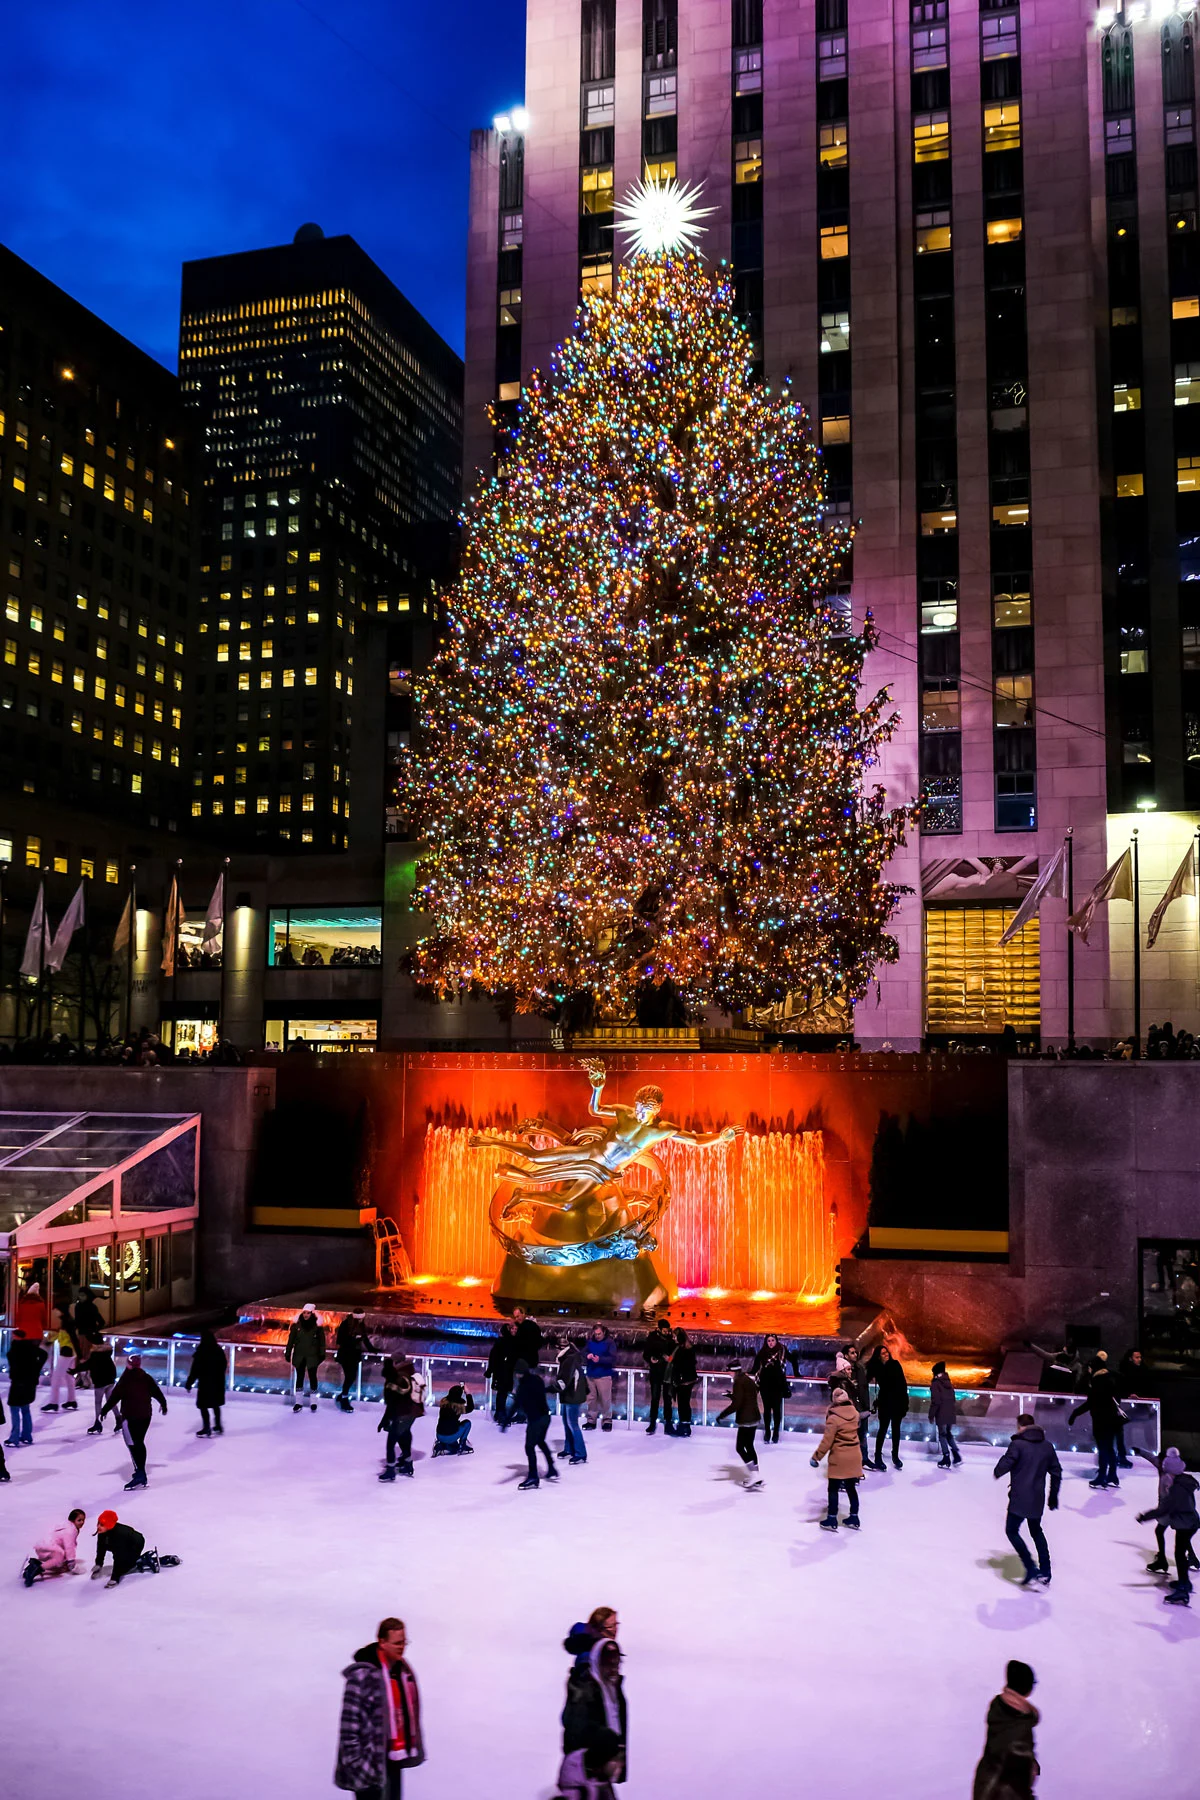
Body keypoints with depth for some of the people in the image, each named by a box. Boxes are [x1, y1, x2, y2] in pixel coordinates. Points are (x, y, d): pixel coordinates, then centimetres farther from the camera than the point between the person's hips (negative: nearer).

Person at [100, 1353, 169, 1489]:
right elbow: (157, 1392, 15)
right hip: (146, 1415, 6)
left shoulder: (125, 1380, -11)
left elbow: (114, 1397, -12)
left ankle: (140, 1474, -15)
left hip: (130, 1416, -6)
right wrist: (163, 1404, 31)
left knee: (133, 1444, -6)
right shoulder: (146, 1378, 6)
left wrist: (104, 1410, -2)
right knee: (140, 1442, 18)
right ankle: (141, 1472, 24)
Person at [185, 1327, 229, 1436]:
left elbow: (195, 1369, -19)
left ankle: (207, 1429, 5)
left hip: (205, 1383, -7)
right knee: (216, 1404, 20)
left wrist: (189, 1383, -13)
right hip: (218, 1382, 7)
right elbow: (224, 1364, 13)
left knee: (203, 1405, 4)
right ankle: (218, 1426, 27)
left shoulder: (201, 1352, -18)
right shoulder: (218, 1350, 1)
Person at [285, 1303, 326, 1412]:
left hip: (312, 1356, -2)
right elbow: (291, 1339, 3)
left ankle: (313, 1402, 18)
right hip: (299, 1356, 2)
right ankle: (297, 1402, 18)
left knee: (312, 1377, 5)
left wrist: (322, 1355, -6)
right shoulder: (297, 1324, -2)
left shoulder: (317, 1325, -6)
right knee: (299, 1378, 9)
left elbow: (322, 1341, -3)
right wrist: (288, 1353, 2)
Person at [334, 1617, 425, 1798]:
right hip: (370, 1760, -8)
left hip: (394, 1758, 8)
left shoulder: (403, 1670, 8)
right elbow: (350, 1720, -17)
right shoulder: (362, 1674, -17)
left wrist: (412, 1749, 15)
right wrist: (356, 1760, -17)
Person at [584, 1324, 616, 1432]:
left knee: (605, 1399, -4)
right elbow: (584, 1353, 11)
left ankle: (607, 1421, 4)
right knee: (591, 1398, 8)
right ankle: (591, 1420, 16)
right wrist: (587, 1356, -13)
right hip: (591, 1375, 4)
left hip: (604, 1375, -4)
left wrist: (600, 1359, -23)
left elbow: (613, 1358, -11)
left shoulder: (609, 1342, -5)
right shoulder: (590, 1342, 8)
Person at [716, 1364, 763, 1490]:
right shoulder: (749, 1380, 13)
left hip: (745, 1420, -9)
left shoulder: (739, 1382, -15)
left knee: (740, 1448, -4)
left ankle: (754, 1475, -11)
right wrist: (732, 1396, 30)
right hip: (754, 1418, 9)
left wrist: (722, 1415, -14)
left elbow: (736, 1404, -20)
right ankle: (755, 1477, 19)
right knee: (749, 1447, 16)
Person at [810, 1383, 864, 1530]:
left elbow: (827, 1441, -17)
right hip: (854, 1456, 6)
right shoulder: (854, 1413, -4)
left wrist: (816, 1456, -10)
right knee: (851, 1487, 17)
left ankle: (832, 1520, 11)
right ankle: (854, 1519, 23)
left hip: (839, 1458, -6)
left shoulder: (833, 1418, -19)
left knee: (833, 1489, 7)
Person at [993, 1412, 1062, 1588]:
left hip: (1020, 1498, -7)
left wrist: (997, 1472, 6)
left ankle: (1031, 1569, -6)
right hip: (1038, 1499, 7)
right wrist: (1053, 1496, 23)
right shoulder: (1047, 1446, 7)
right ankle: (1045, 1573, 22)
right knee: (1036, 1531, 23)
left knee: (1012, 1531, 5)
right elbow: (1056, 1472, 13)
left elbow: (1005, 1464, -18)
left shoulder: (1017, 1444, -13)